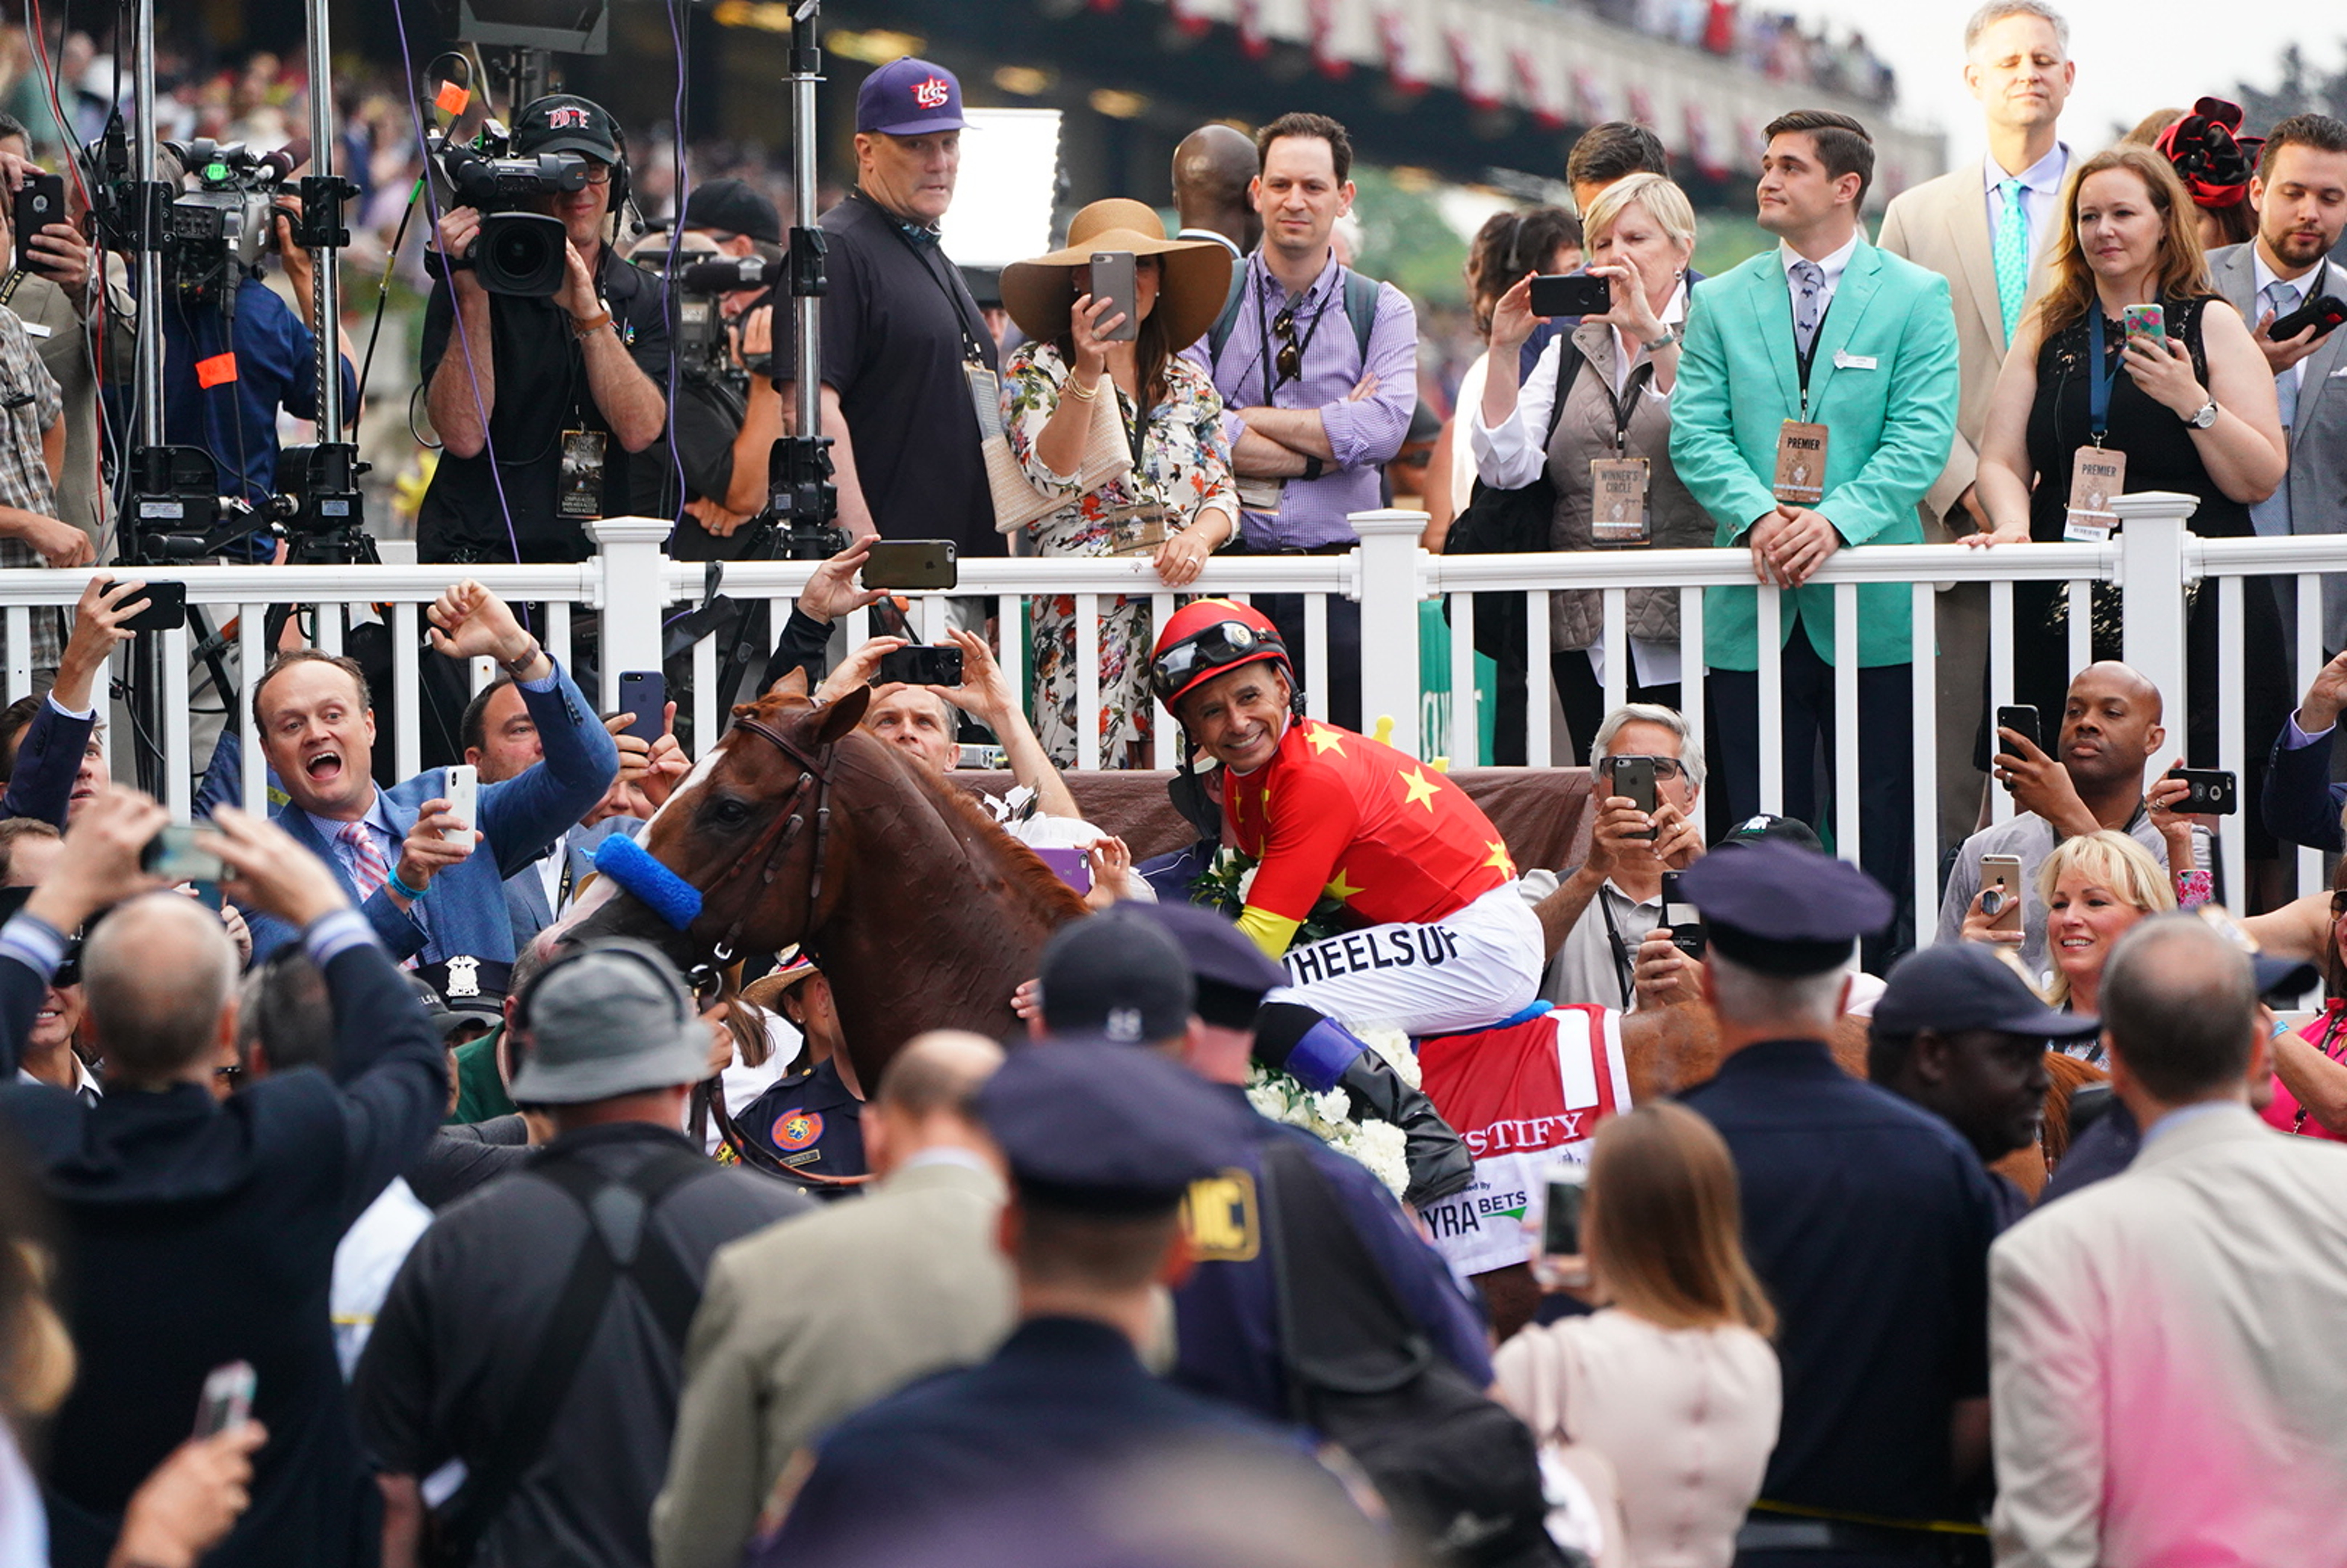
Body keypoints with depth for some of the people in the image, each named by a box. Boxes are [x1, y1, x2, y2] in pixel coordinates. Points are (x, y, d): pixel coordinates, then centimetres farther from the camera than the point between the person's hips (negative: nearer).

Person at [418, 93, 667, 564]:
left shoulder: (644, 300, 12)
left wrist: (589, 314, -15)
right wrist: (472, 293, -14)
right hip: (479, 554, -3)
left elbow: (640, 430, -5)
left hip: (597, 557, 3)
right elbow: (463, 436, -10)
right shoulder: (467, 284, 2)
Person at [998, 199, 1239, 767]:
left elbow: (1223, 493, 13)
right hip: (1087, 609, -4)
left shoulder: (1189, 383, 17)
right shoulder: (1037, 369, 6)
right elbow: (1052, 474, -10)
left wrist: (1199, 535, -9)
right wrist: (1087, 373, -20)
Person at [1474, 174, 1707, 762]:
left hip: (1685, 633, -4)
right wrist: (1504, 349, -4)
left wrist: (1652, 333, -23)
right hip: (1585, 638, 4)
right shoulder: (1568, 350, 16)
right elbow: (1506, 466, 4)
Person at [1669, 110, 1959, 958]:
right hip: (1754, 610, 2)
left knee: (1876, 828, 1)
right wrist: (1756, 515, -16)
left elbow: (1921, 438, -5)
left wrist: (1837, 521, -19)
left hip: (1872, 609, -2)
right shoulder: (1721, 301, 11)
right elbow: (1697, 433, 3)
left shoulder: (1916, 298, 4)